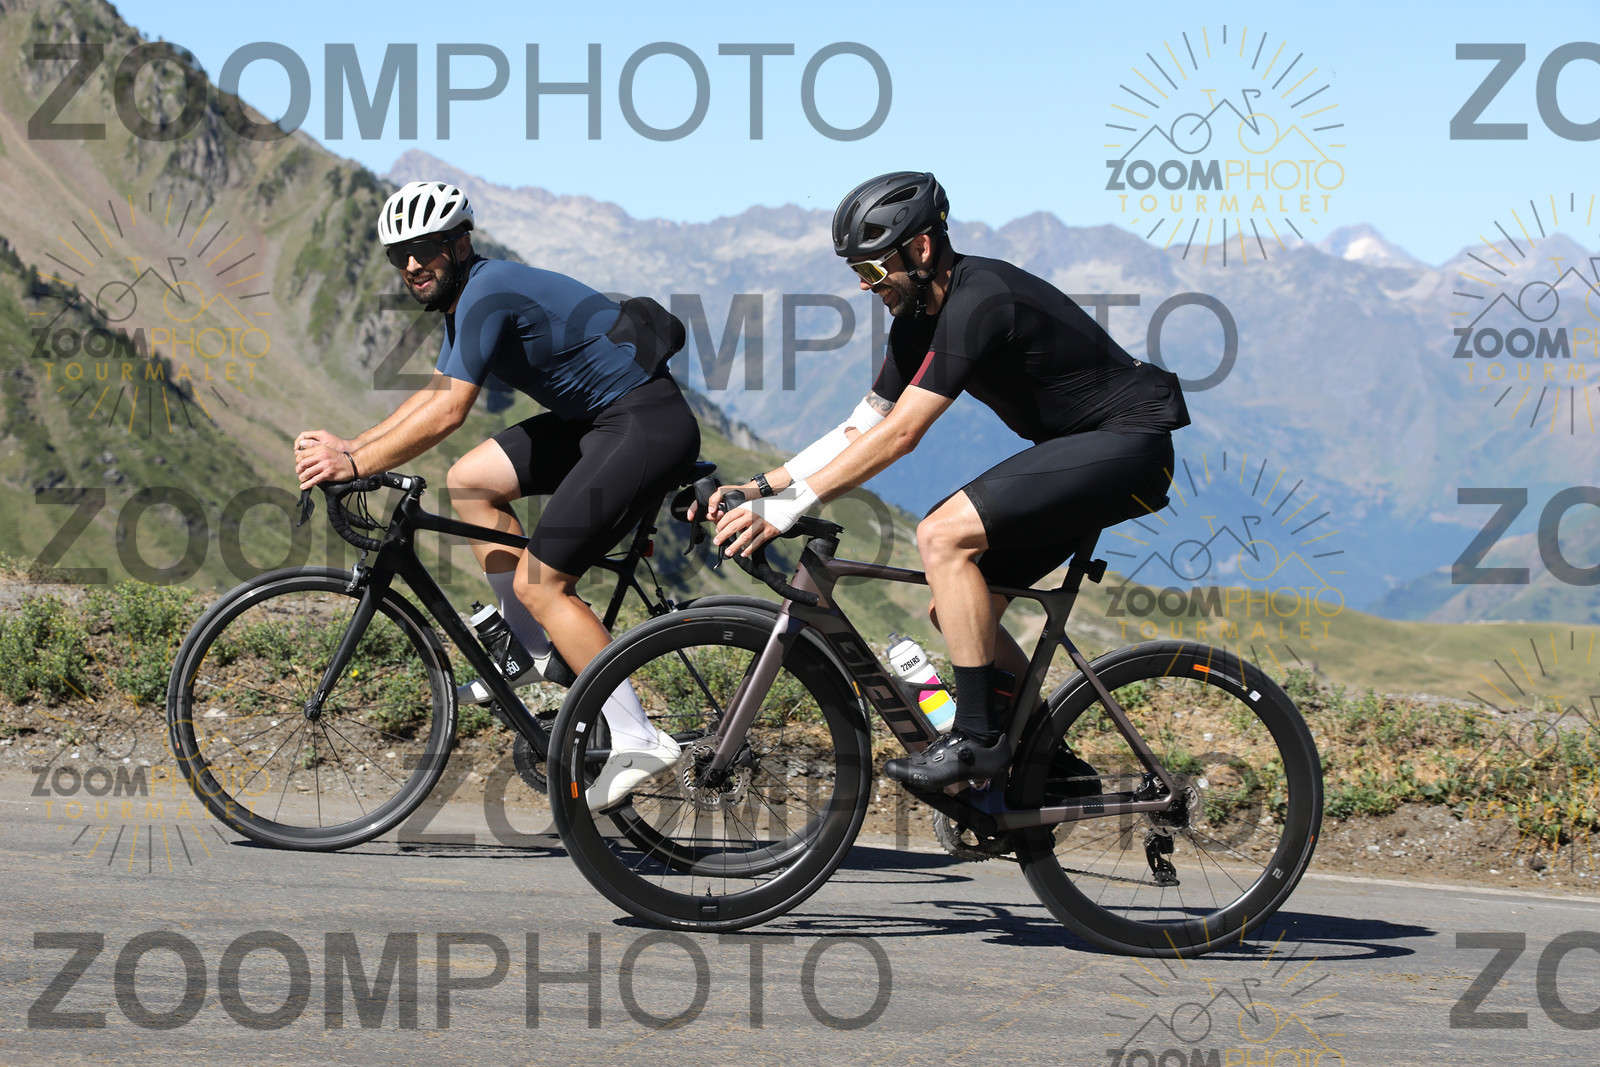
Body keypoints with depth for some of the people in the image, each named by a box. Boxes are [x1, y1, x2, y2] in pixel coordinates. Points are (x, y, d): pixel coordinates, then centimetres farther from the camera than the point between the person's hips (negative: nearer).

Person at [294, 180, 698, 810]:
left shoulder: (489, 293, -18)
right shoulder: (466, 297, 13)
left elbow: (447, 413, -25)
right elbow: (432, 395, 21)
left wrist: (356, 465, -20)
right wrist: (349, 445, 11)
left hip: (647, 426, -10)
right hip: (597, 421, 10)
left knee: (539, 582, -12)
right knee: (468, 481, 10)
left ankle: (637, 742, -11)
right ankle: (536, 649, 14)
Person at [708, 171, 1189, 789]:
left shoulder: (979, 300, -23)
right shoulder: (919, 316, 7)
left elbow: (900, 434, -28)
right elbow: (863, 426, 11)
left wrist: (789, 504, -29)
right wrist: (759, 487, 0)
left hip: (1128, 443, -10)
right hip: (1074, 450, 10)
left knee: (943, 536, -23)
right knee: (954, 610, 5)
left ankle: (979, 738, -19)